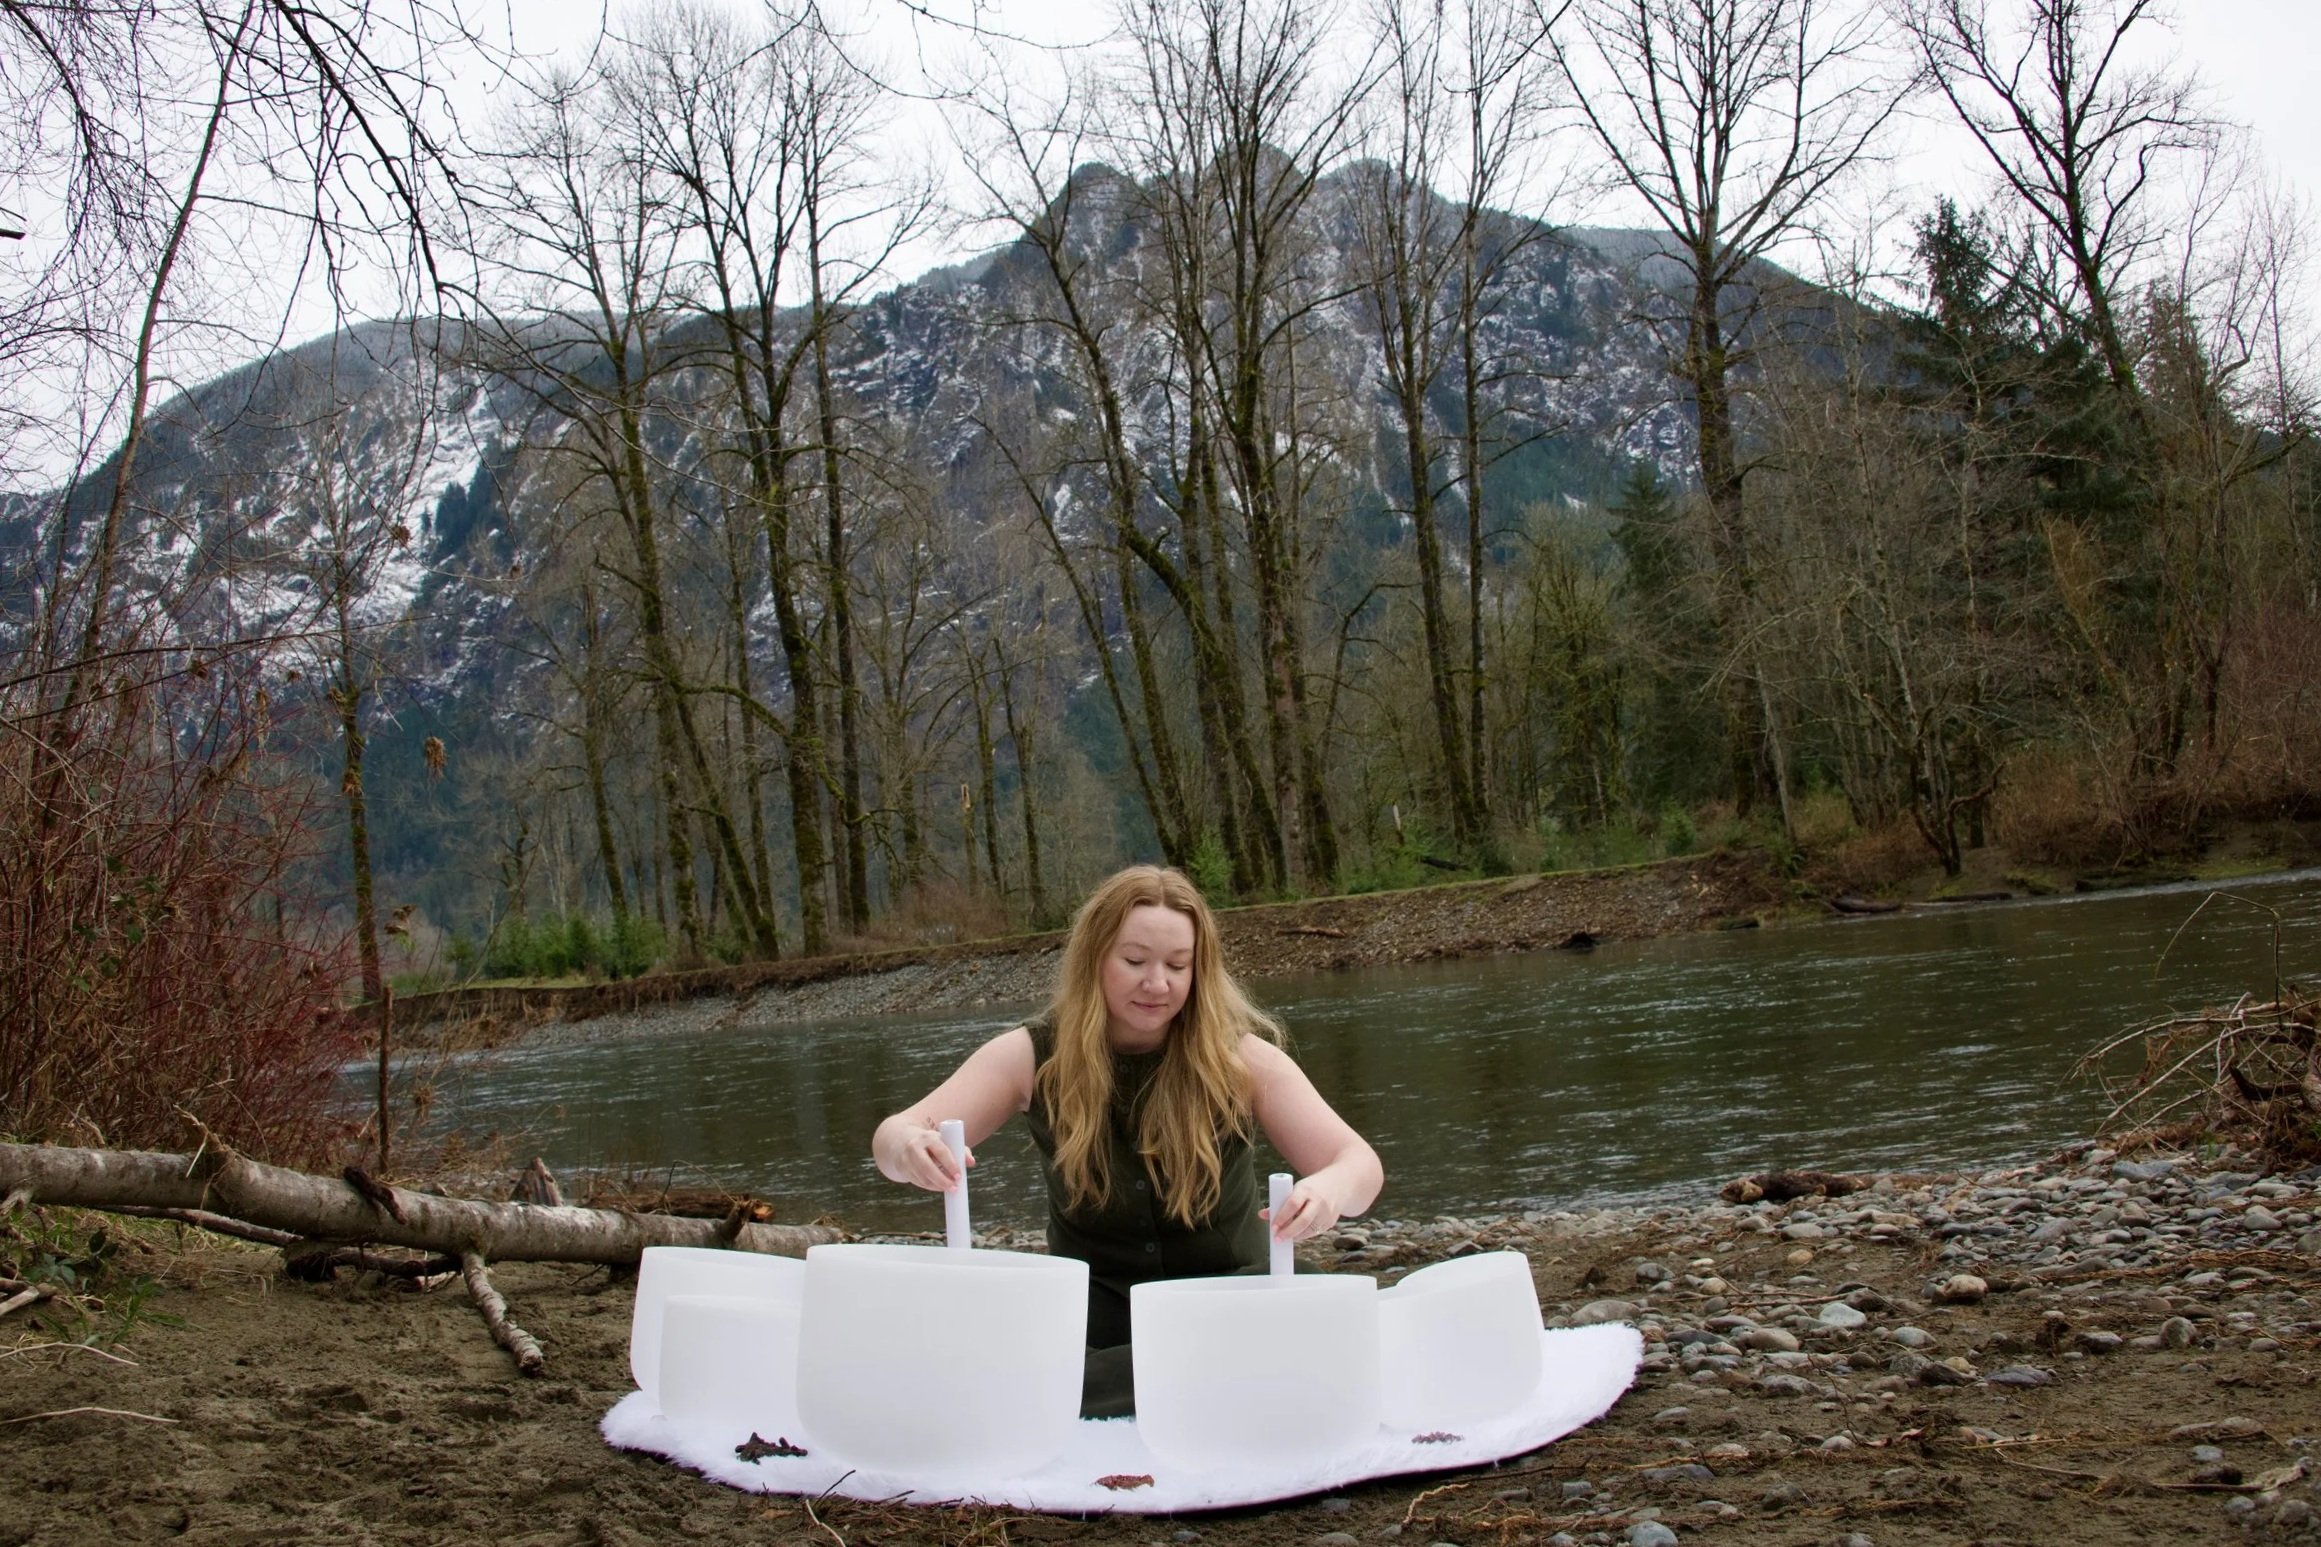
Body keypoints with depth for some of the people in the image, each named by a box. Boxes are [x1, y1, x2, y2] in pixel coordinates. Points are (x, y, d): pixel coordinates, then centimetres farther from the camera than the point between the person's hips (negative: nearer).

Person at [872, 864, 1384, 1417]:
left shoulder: (1240, 1059, -9)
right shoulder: (1034, 1056, -5)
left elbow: (1360, 1163, -13)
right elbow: (895, 1135, -11)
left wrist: (1331, 1189, -40)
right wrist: (908, 1146, -38)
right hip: (1092, 1318, 2)